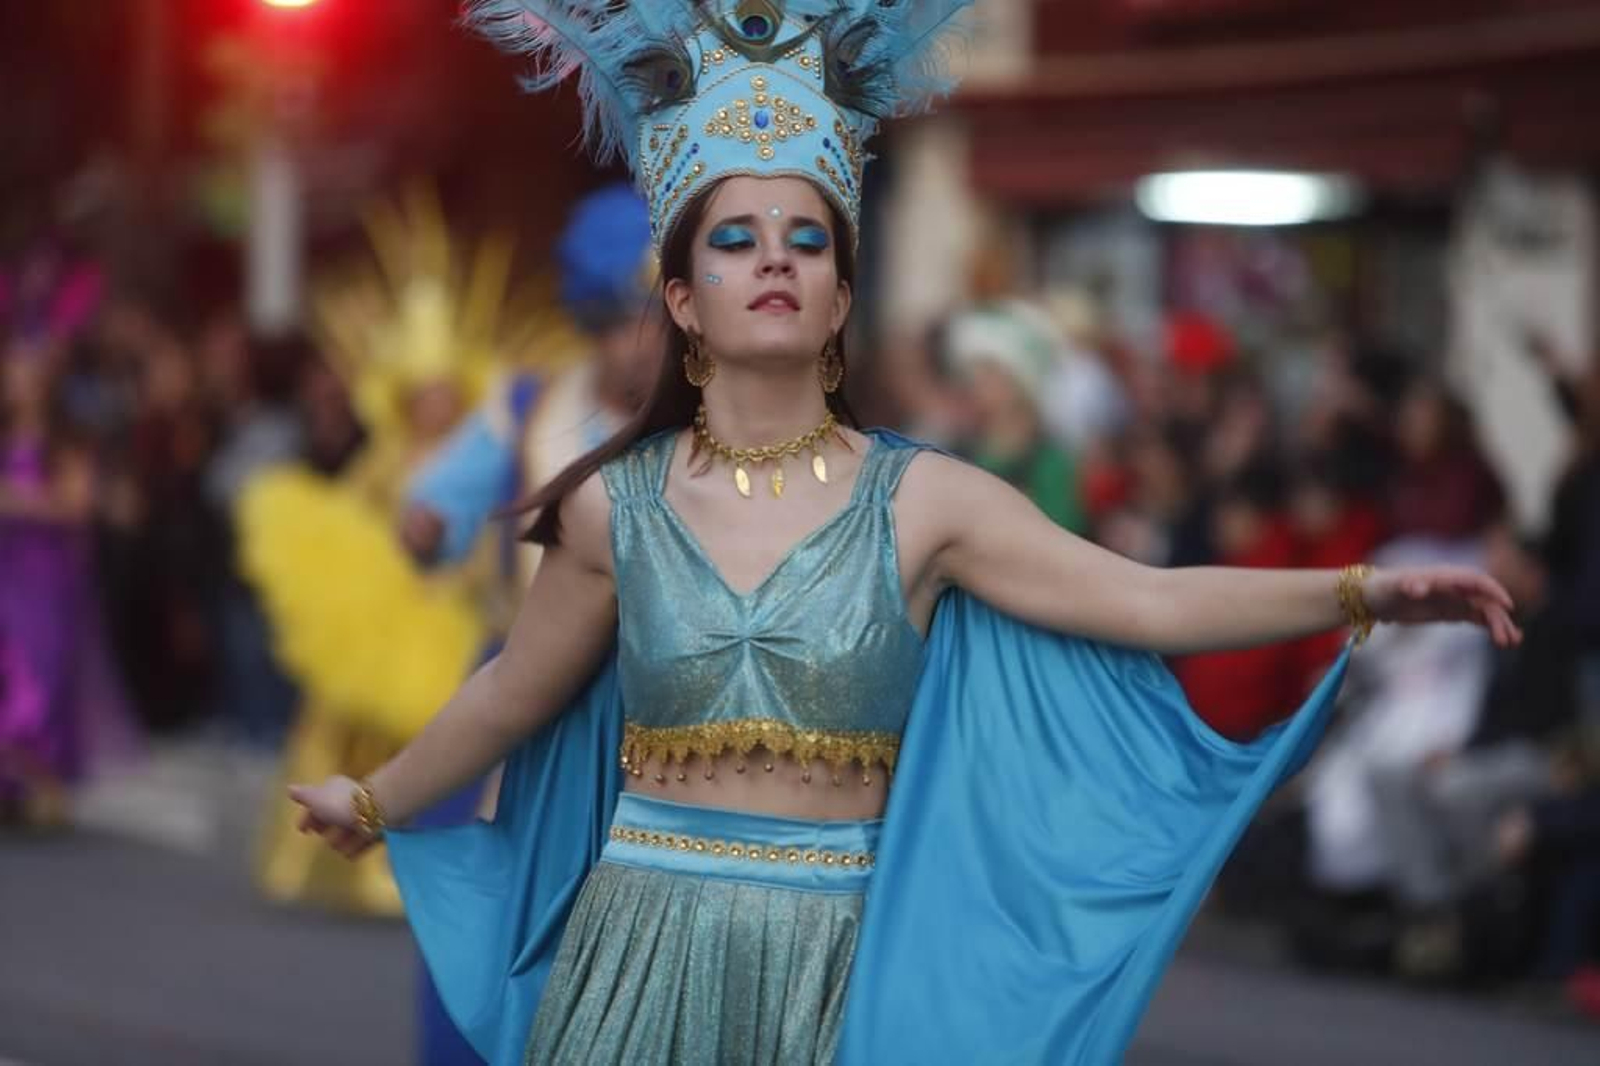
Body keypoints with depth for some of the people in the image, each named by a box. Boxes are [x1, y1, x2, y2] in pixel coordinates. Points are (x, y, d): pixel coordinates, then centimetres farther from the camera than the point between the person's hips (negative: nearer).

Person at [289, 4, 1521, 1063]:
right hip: (644, 942, 1)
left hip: (837, 958, -1)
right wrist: (373, 804, 28)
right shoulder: (613, 507, 1)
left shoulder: (921, 500, -3)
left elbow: (1149, 602, -10)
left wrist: (1361, 592, -20)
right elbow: (509, 697, 16)